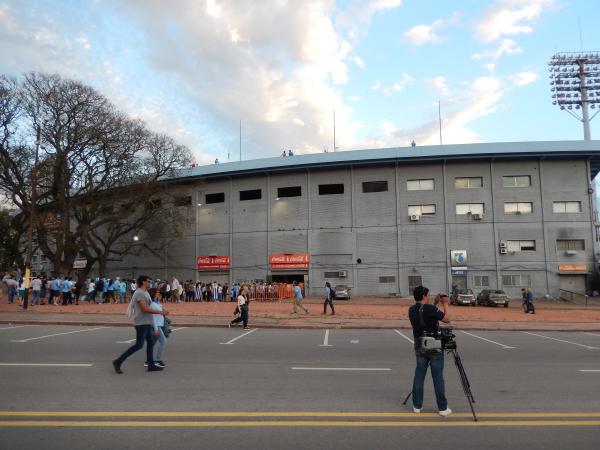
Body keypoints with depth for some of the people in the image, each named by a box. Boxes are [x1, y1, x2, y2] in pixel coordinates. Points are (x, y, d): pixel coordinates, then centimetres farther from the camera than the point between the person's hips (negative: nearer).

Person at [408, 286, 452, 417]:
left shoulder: (411, 310, 2)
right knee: (438, 377, 3)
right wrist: (445, 303, 0)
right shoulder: (430, 308, -18)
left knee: (419, 375, 10)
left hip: (419, 347, 5)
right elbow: (447, 319, -11)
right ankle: (442, 408, 9)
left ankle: (417, 405, 14)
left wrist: (435, 303, 15)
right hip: (434, 347, -5)